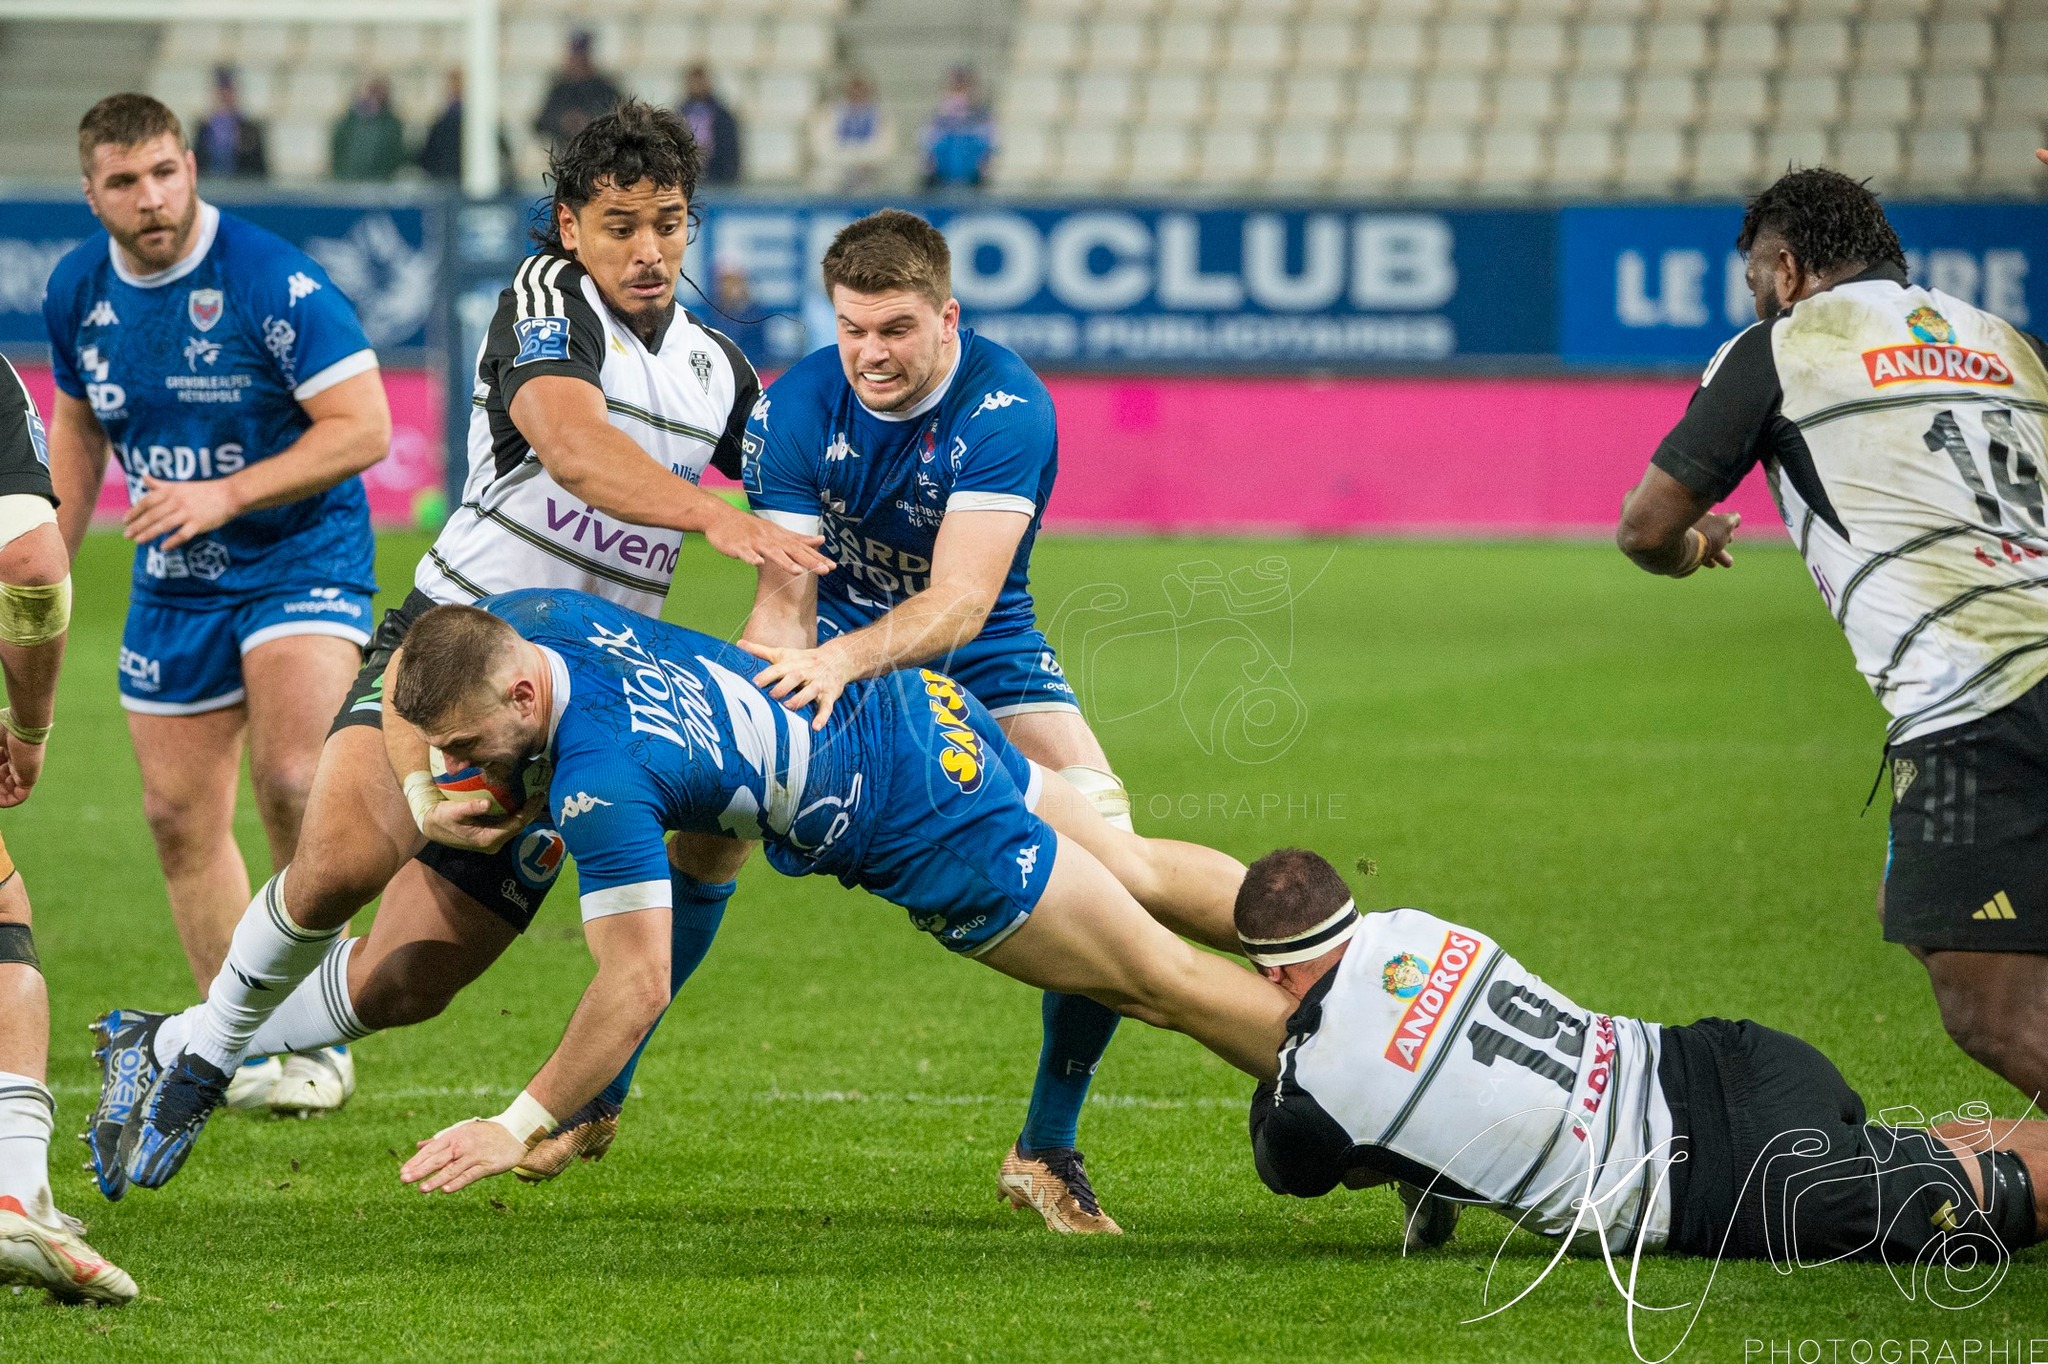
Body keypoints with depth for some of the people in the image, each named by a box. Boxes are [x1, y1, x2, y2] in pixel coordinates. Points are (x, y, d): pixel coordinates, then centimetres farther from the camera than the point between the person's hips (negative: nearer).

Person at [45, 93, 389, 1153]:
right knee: (178, 814, 5)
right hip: (172, 585, 6)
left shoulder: (275, 283, -19)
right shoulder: (76, 293, 0)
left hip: (300, 559, -6)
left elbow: (362, 429, -20)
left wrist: (226, 494, -26)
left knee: (289, 777, -23)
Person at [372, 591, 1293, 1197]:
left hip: (924, 819, -9)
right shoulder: (518, 619, -13)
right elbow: (405, 673, 10)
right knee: (1139, 877, 28)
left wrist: (517, 1129, -29)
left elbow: (637, 987, -35)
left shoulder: (598, 779, -35)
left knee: (1160, 977, 5)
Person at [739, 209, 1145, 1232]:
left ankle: (1047, 1148, -7)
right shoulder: (798, 408, -17)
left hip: (982, 658, -1)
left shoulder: (1006, 407, -26)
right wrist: (772, 671, -44)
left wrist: (841, 659, -54)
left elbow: (959, 602, -36)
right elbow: (783, 597, -21)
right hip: (837, 655, 1)